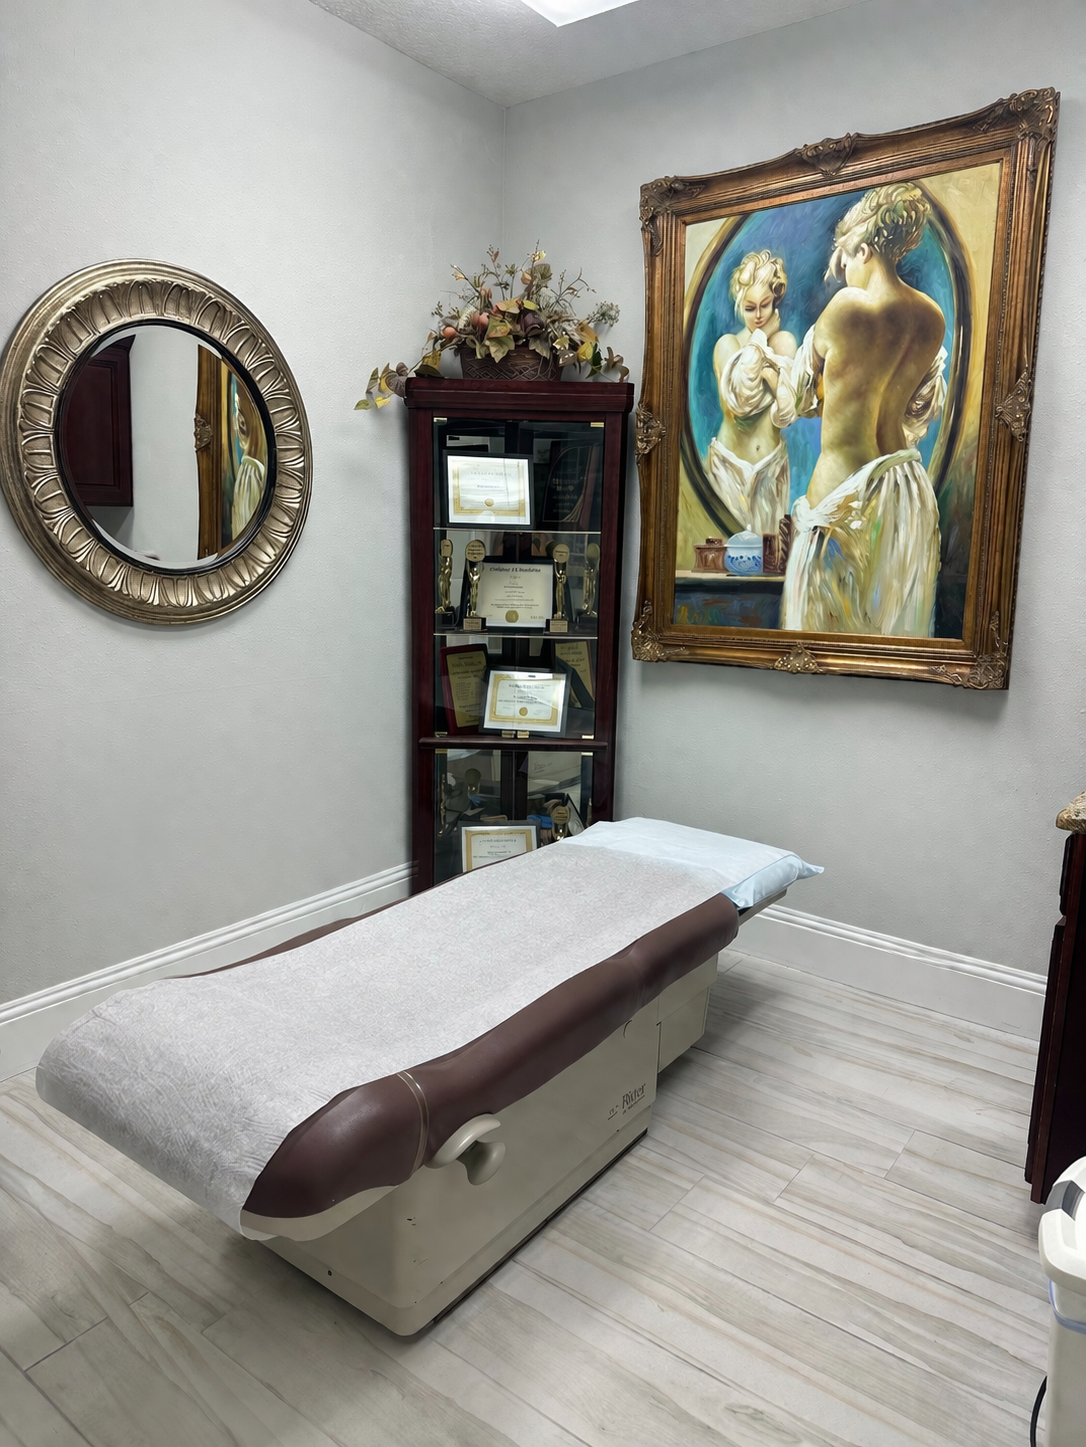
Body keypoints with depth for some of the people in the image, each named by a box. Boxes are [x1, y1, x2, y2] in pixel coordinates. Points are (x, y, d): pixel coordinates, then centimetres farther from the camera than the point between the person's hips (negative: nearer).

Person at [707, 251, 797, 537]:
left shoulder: (785, 342, -1)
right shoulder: (727, 344, -6)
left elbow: (787, 414, -8)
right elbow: (738, 402, -24)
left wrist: (772, 370, -19)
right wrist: (759, 341, -16)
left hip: (773, 463, 2)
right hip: (731, 463, -2)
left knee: (770, 533, 9)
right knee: (740, 534, -1)